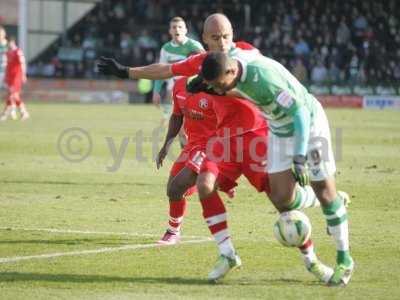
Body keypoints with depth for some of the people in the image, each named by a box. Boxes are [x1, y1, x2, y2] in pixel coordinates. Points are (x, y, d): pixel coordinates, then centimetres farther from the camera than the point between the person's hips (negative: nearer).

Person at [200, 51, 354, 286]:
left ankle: (344, 260, 13)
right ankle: (335, 203, 25)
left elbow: (300, 113, -32)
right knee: (281, 198, -4)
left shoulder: (264, 77, -36)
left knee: (325, 193, 0)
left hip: (308, 124, -7)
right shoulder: (234, 63, -13)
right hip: (280, 131, 7)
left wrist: (300, 158, -33)